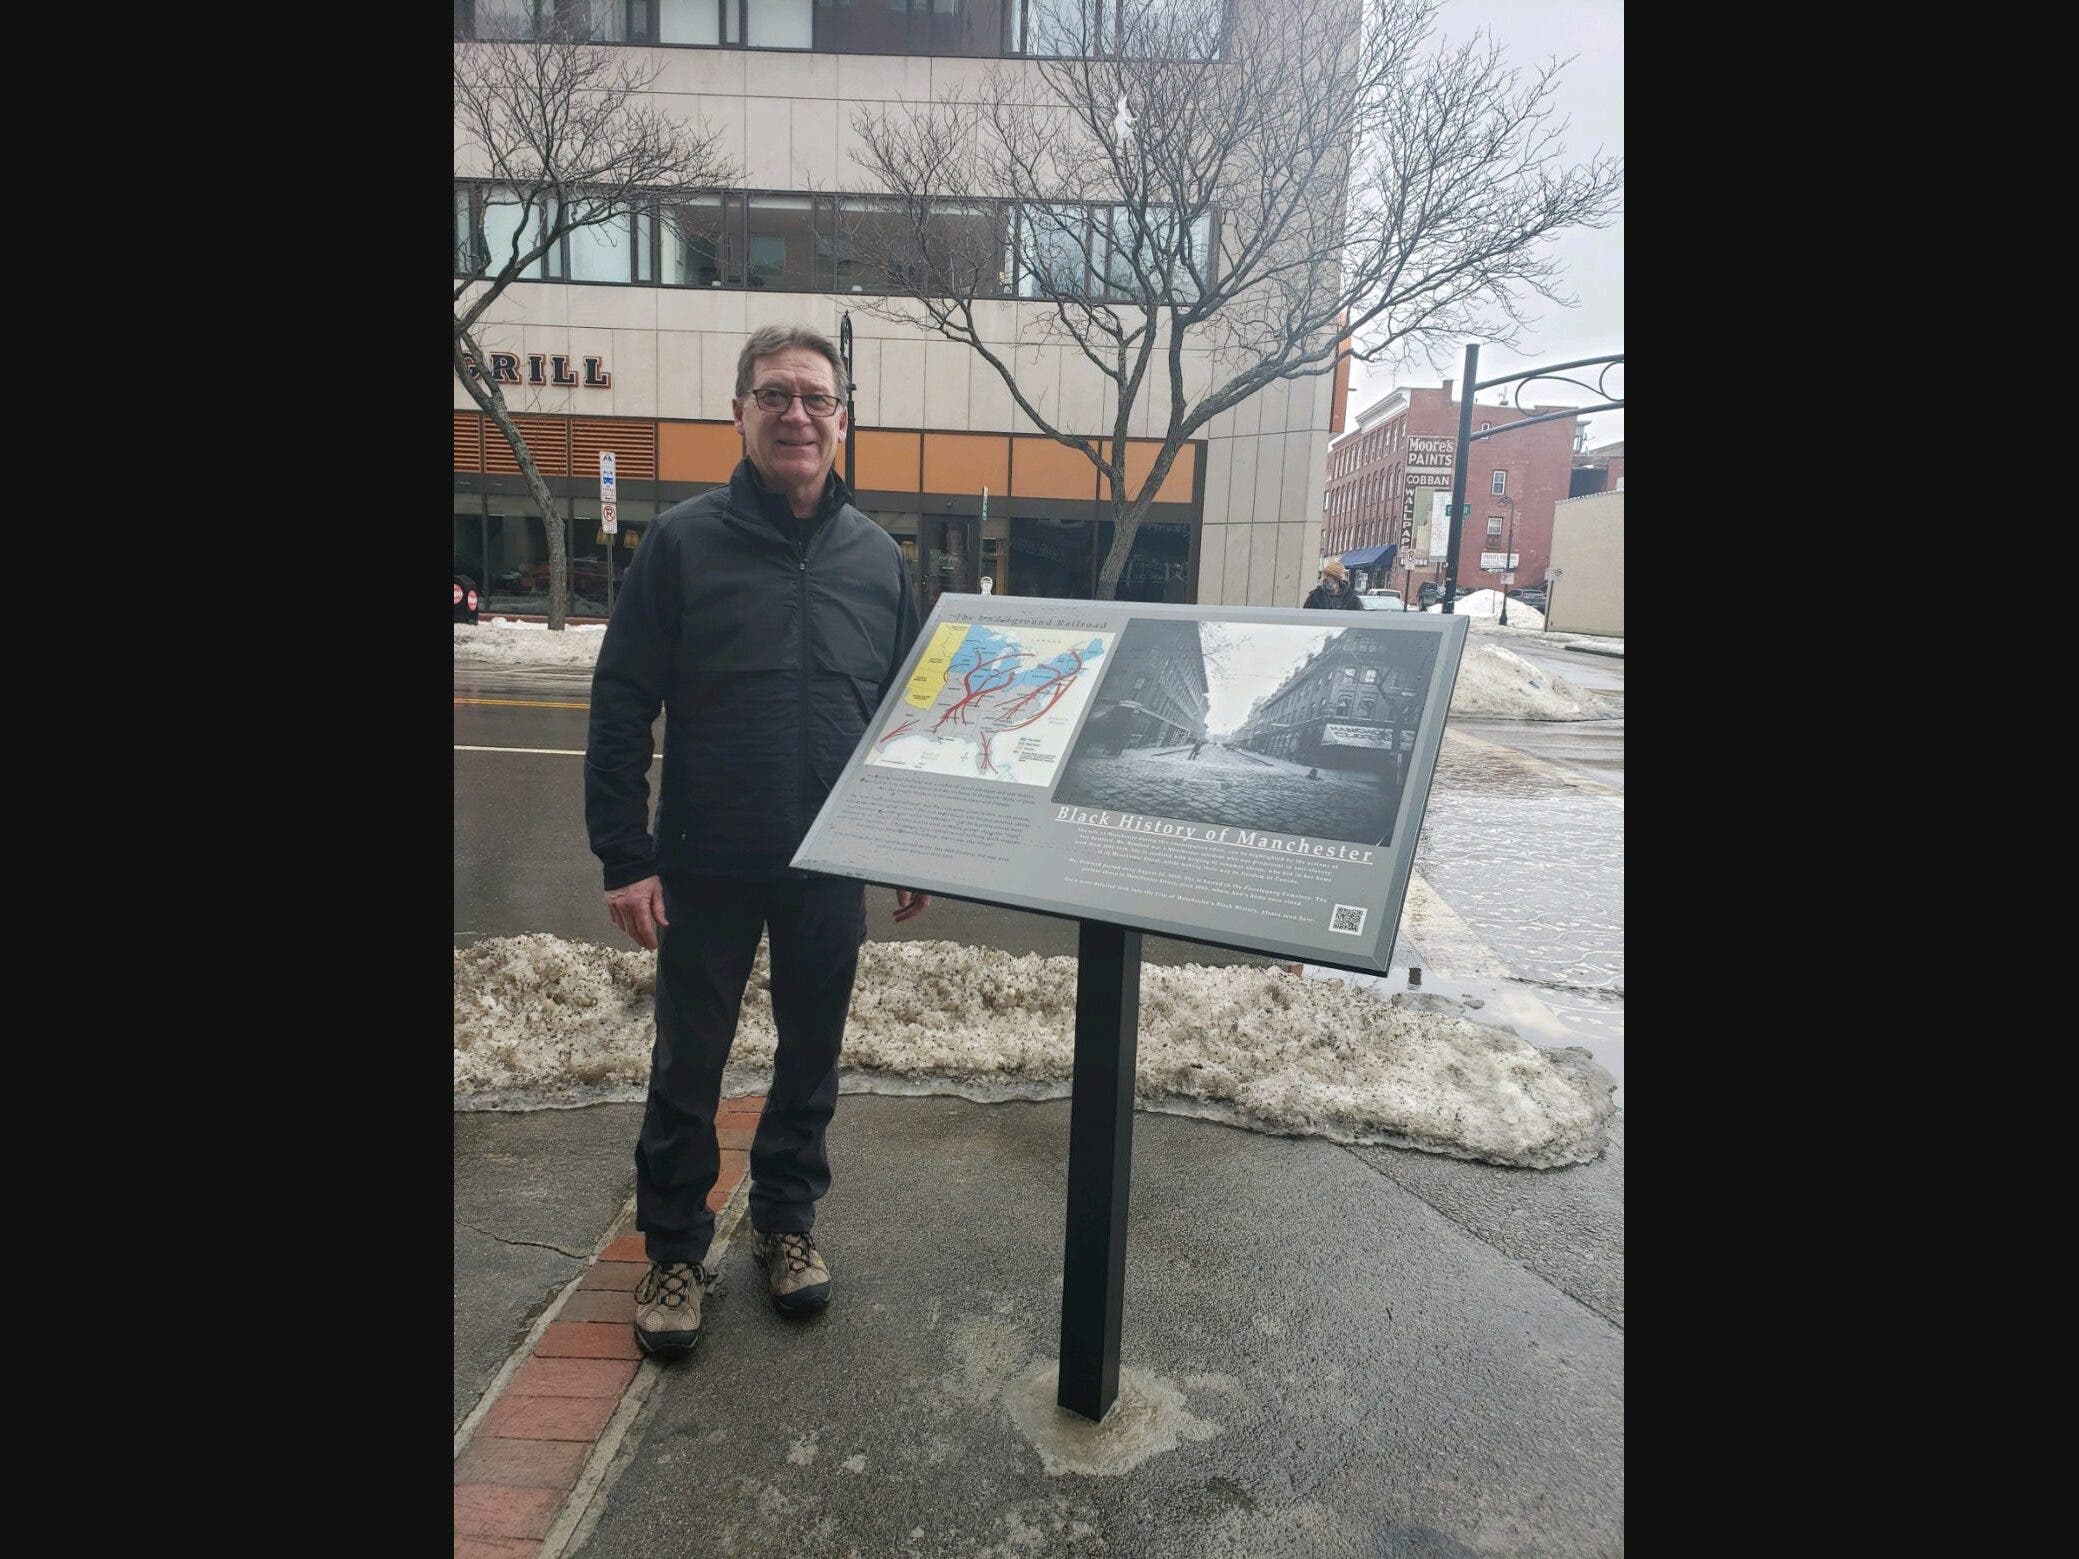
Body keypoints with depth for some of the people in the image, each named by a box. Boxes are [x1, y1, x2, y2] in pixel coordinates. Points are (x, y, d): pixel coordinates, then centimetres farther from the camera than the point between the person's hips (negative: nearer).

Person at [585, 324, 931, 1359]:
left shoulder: (877, 556, 4)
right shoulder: (682, 540, -5)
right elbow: (620, 706, -6)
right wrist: (624, 857, -11)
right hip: (704, 869, -2)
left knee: (811, 1057, 15)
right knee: (687, 1065, 11)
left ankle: (786, 1219, 37)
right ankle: (673, 1248, 32)